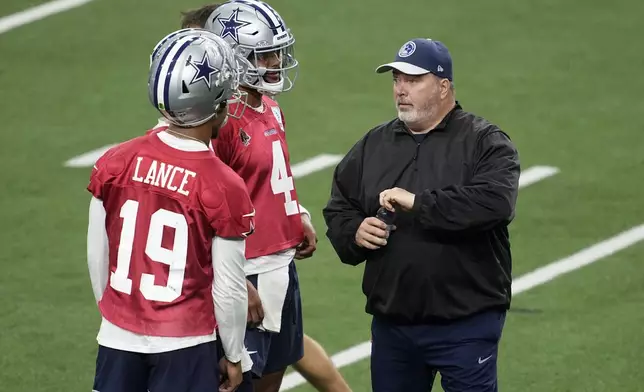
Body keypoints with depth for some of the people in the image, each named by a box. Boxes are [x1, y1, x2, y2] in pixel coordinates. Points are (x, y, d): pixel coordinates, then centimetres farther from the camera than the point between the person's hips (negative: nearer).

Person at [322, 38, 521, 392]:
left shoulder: (485, 143, -5)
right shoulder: (374, 145, 13)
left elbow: (495, 203, -23)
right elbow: (338, 210, 19)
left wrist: (418, 203, -24)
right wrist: (354, 233, -4)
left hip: (466, 323, -6)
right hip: (392, 323, 6)